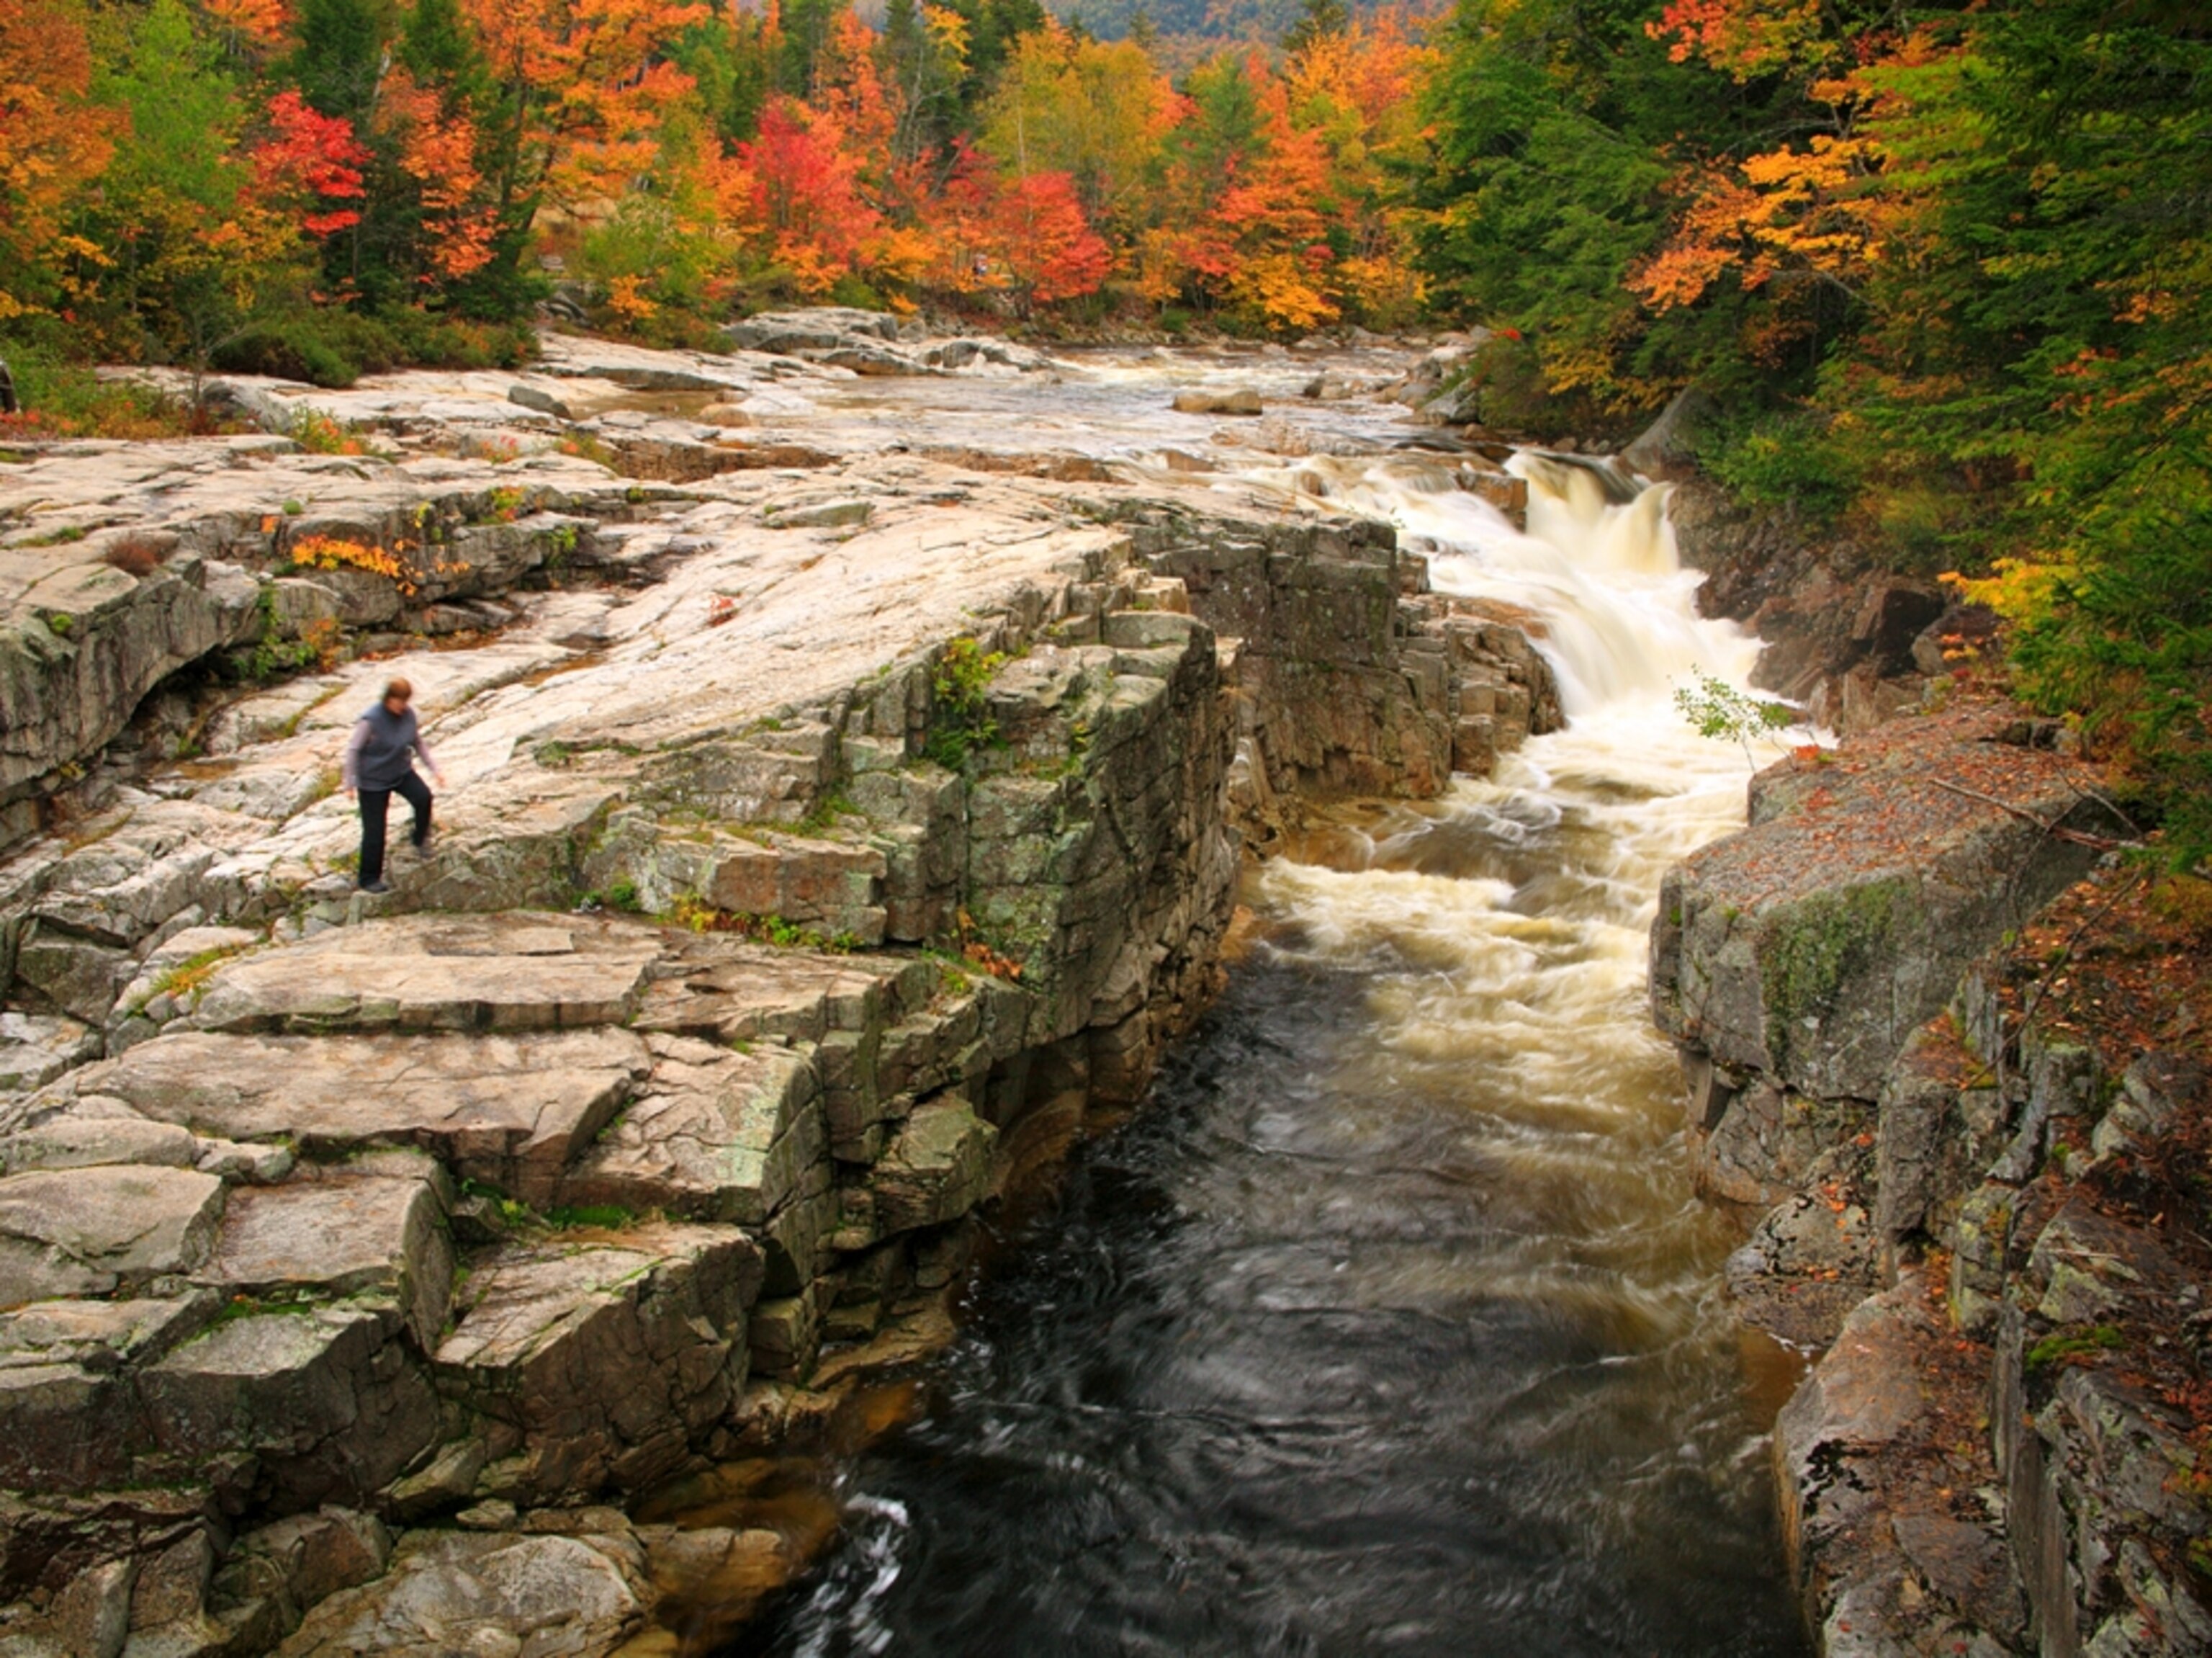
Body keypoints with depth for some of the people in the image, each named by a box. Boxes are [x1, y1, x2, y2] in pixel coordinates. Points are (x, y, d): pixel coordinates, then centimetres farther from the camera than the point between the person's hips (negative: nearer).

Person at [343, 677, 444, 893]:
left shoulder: (409, 715, -6)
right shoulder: (371, 721, -22)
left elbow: (418, 744, 8)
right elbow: (353, 750, -15)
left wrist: (435, 769, 3)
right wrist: (350, 783, -16)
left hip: (402, 773, 4)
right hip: (373, 780, -4)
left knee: (424, 797, -25)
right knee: (374, 831, 1)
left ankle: (421, 841, 1)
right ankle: (369, 878, 19)